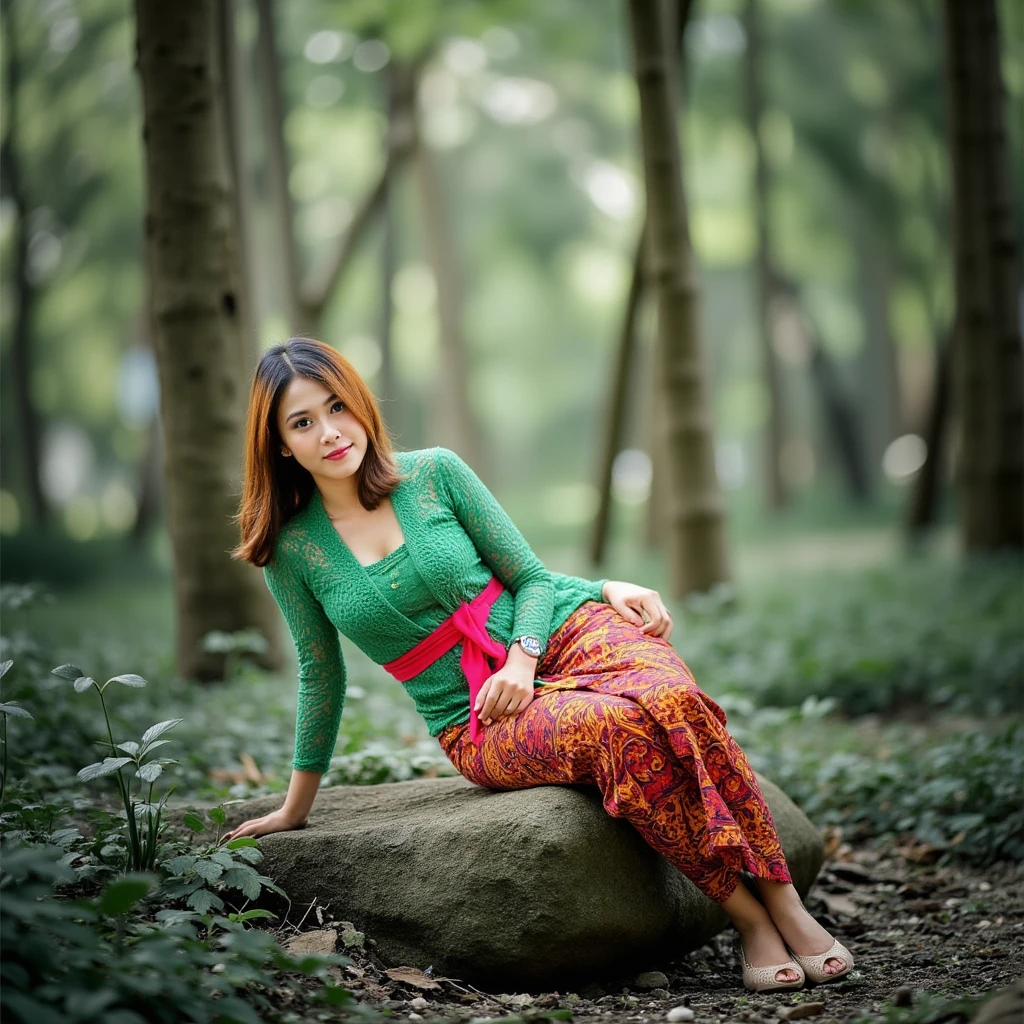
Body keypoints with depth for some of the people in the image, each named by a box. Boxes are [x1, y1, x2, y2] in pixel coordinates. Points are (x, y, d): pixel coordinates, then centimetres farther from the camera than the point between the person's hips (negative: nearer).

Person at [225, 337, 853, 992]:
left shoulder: (434, 472, 2)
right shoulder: (293, 550, 2)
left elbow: (532, 578, 5)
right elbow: (321, 677, 13)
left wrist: (522, 658, -15)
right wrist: (296, 808, 20)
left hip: (564, 630, 1)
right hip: (478, 725, -1)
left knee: (671, 704, -33)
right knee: (616, 729, -34)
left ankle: (785, 905, -28)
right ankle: (747, 919, -27)